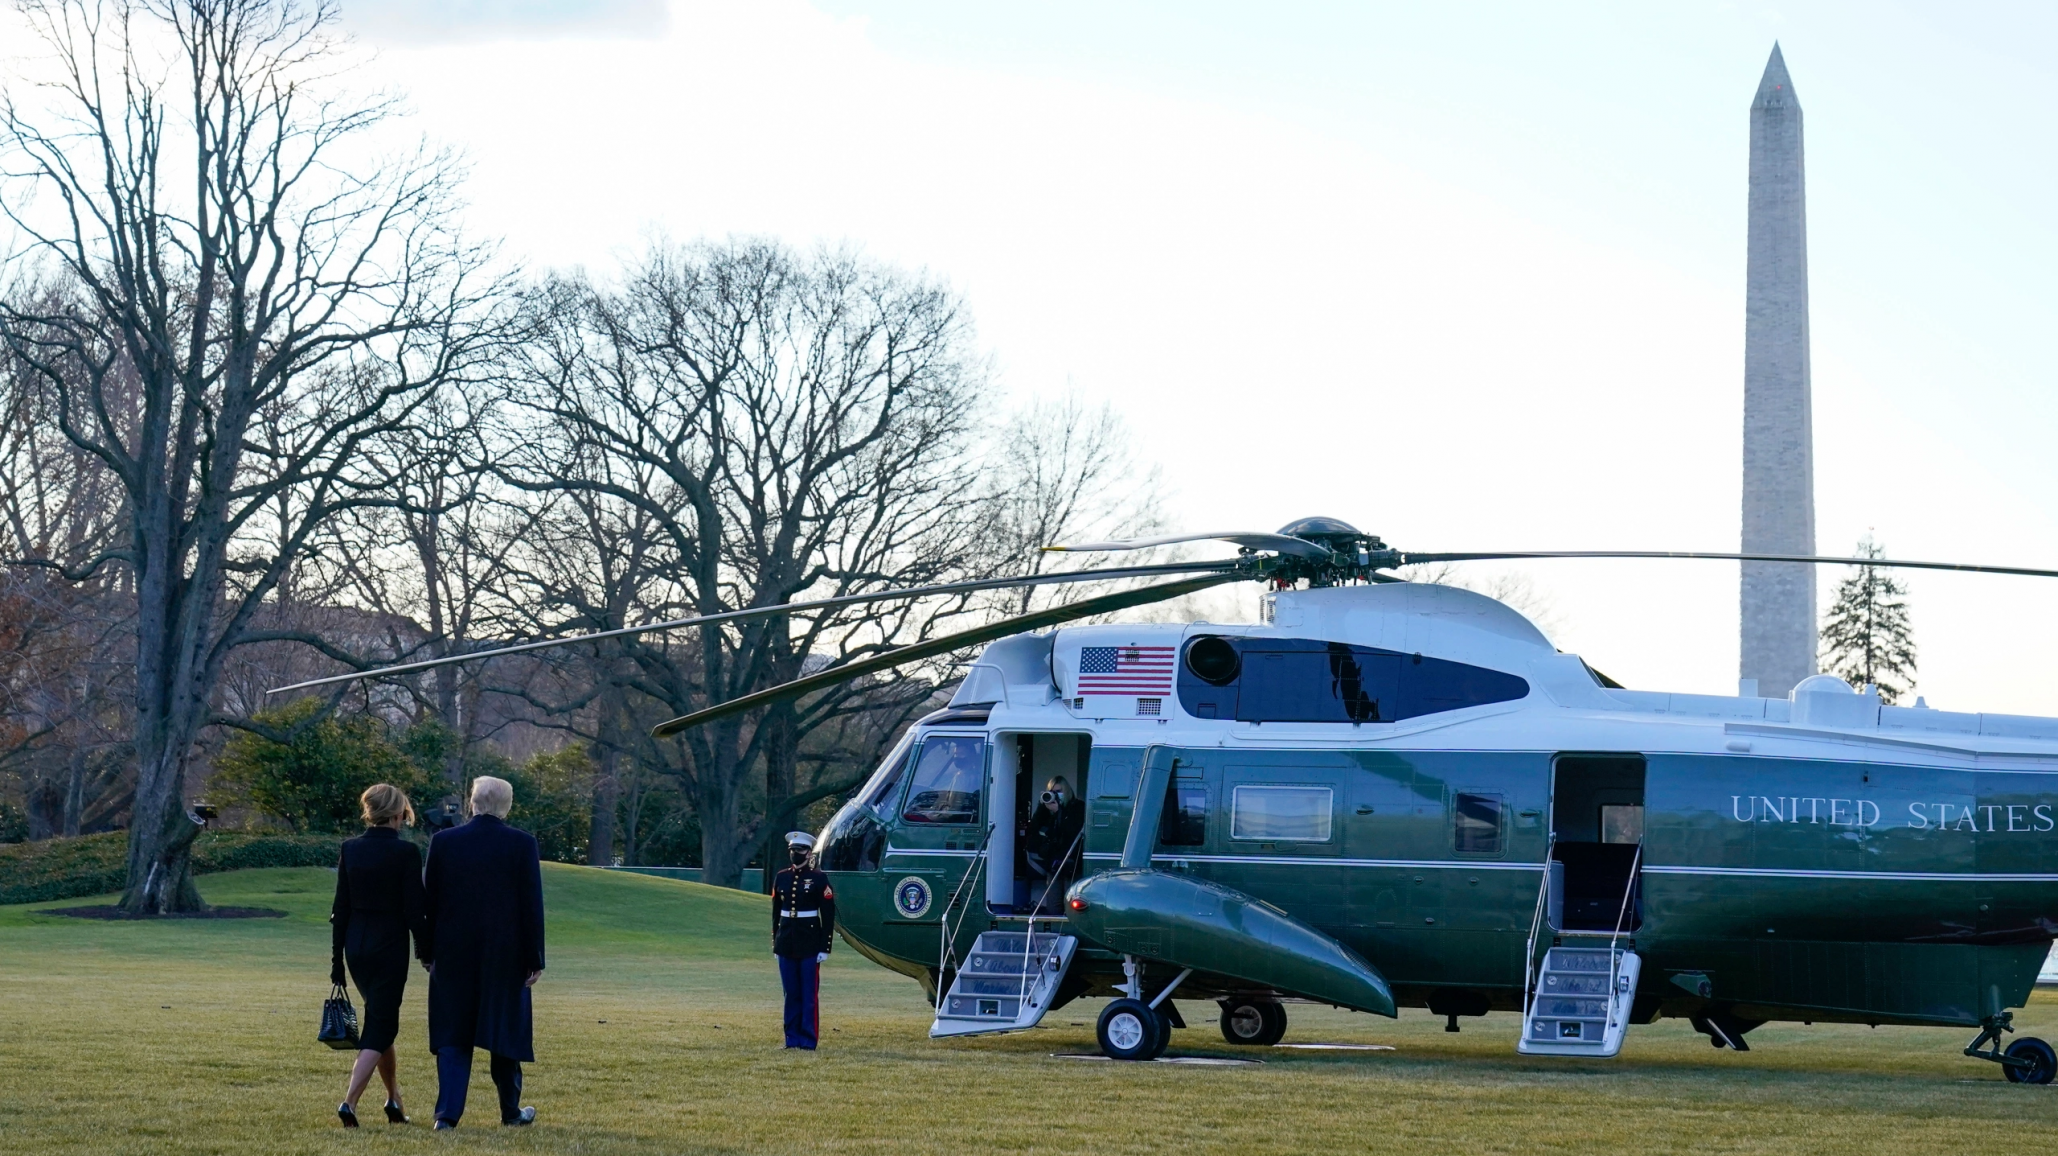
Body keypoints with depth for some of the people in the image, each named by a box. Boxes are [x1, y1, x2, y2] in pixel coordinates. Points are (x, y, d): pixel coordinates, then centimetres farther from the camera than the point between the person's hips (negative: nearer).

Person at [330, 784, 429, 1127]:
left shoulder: (350, 849, 3)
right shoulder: (406, 852, -11)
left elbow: (340, 909, 5)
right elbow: (413, 910, -11)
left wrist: (337, 962, 10)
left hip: (356, 947, 5)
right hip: (390, 947, -5)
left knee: (380, 1022, 21)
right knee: (380, 1026, -1)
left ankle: (394, 1100, 29)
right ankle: (349, 1101, -16)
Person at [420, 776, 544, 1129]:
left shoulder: (444, 842, -1)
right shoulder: (522, 844, -6)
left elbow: (429, 901, 3)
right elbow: (532, 905, -6)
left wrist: (427, 952, 11)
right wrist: (534, 960, 0)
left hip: (453, 954, 1)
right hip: (505, 954, -1)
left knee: (453, 1034, 5)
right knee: (505, 1030, 12)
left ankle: (448, 1113, -5)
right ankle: (510, 1110, 23)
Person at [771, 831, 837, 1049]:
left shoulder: (819, 879, -4)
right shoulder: (781, 878, 9)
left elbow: (828, 915, -5)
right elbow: (776, 913, 15)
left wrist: (824, 948, -9)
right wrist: (776, 944, 13)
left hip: (809, 944, -4)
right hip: (786, 944, 4)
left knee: (809, 994, -2)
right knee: (791, 994, 7)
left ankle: (809, 1039, 1)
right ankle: (792, 1037, 13)